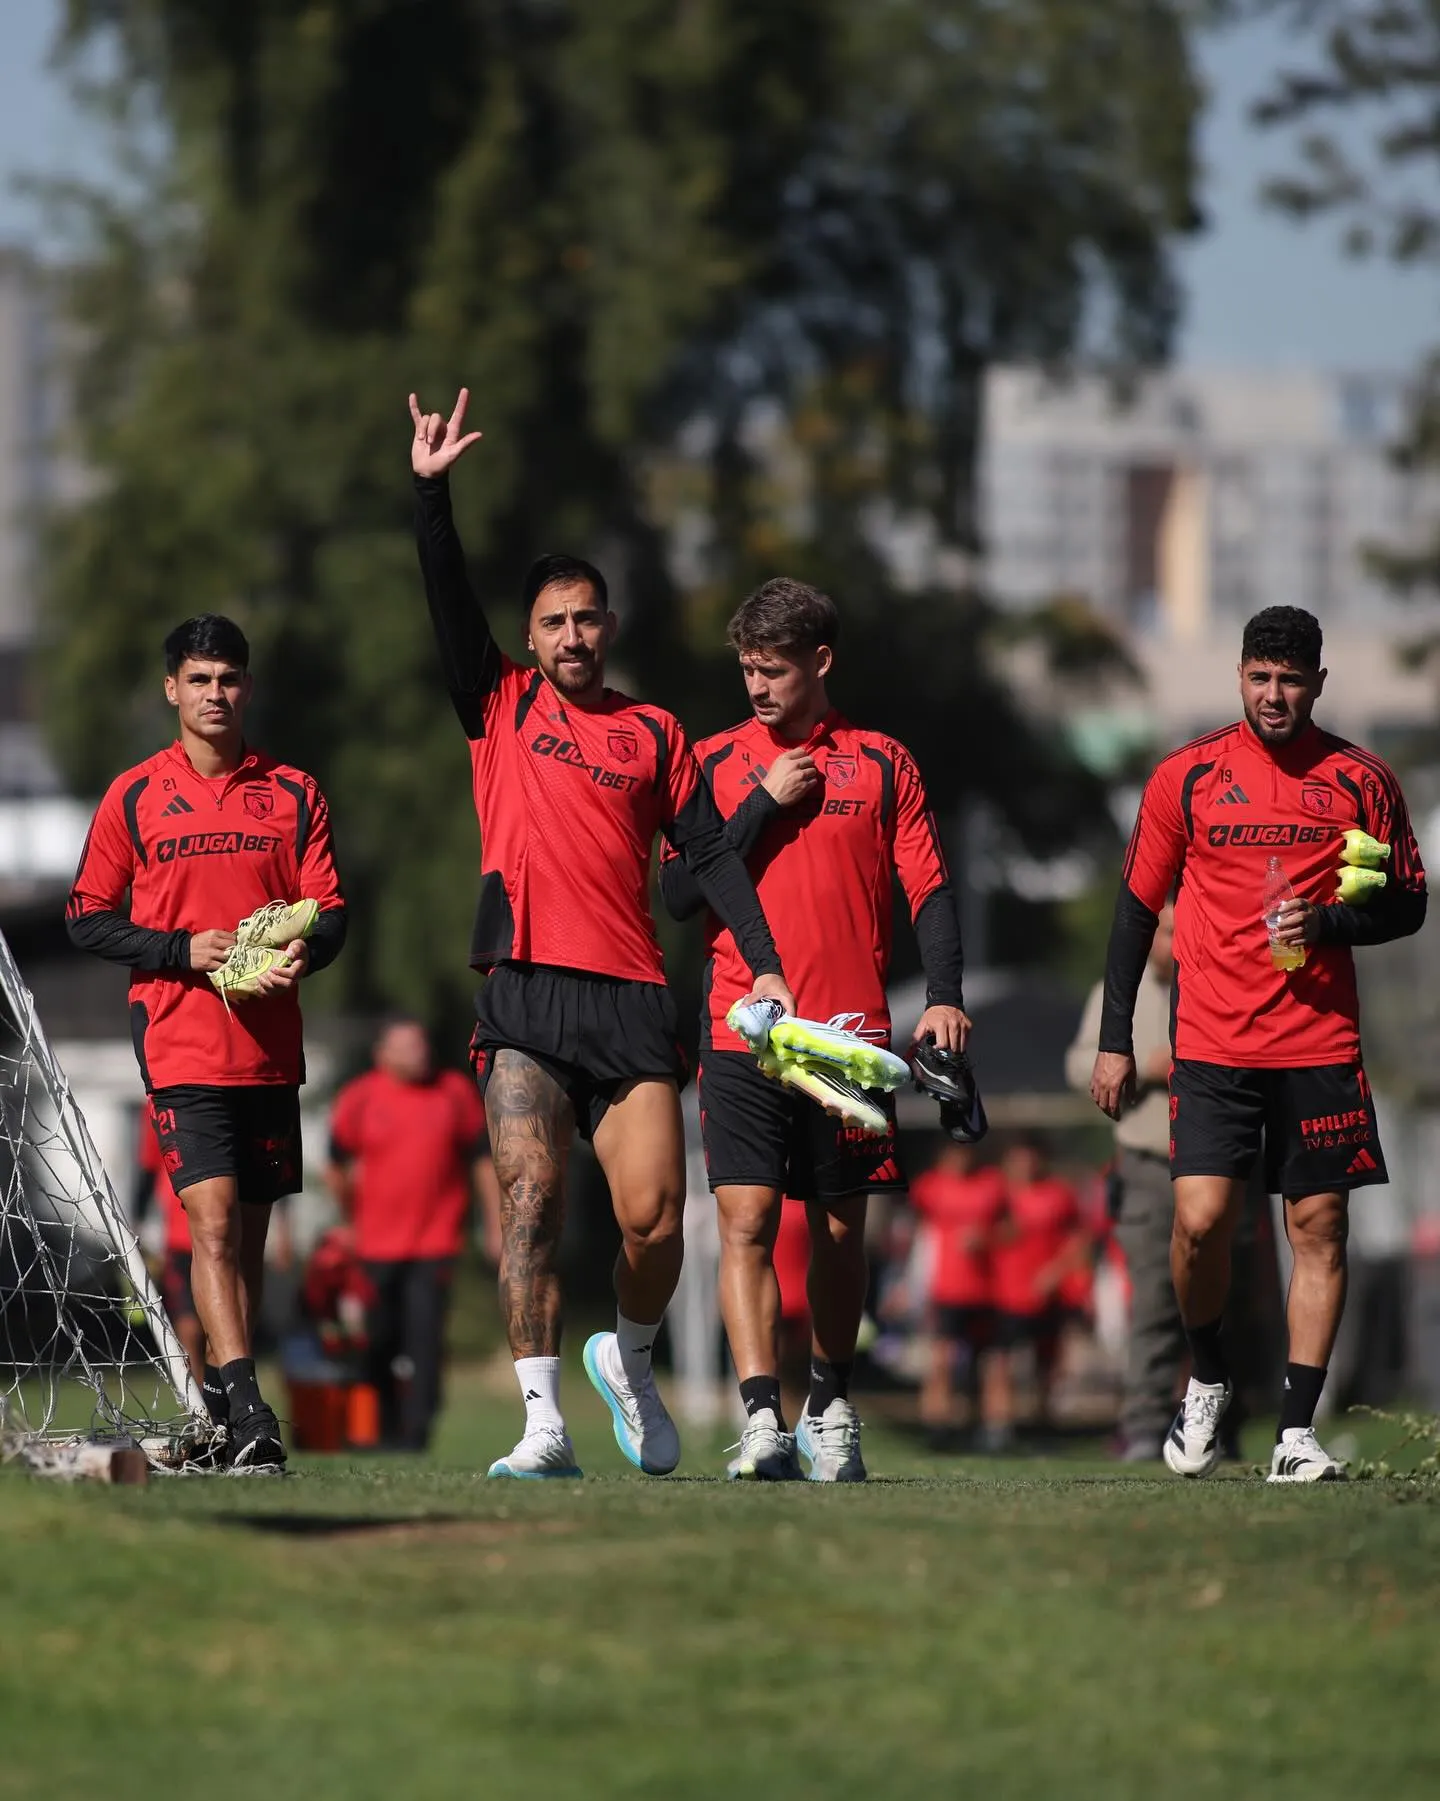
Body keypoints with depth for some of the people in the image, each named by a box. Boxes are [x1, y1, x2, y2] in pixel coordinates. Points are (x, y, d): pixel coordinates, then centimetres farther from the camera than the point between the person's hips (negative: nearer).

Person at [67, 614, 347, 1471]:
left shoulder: (293, 794, 10)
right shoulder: (135, 797, 4)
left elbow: (332, 911, 9)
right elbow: (88, 918, 4)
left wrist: (302, 951, -14)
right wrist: (185, 950, -11)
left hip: (272, 1044, 3)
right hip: (180, 1040, -3)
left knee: (250, 1231, 8)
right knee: (213, 1219, -16)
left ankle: (221, 1400, 20)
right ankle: (248, 1409, -24)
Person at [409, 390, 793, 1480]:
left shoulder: (654, 733, 16)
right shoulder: (503, 707, 13)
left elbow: (710, 850, 14)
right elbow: (450, 604, 2)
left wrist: (766, 961, 5)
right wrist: (433, 492, -9)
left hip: (632, 998, 1)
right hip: (525, 991, -1)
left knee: (655, 1220, -5)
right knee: (531, 1196, -15)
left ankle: (632, 1362, 25)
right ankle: (544, 1423, -17)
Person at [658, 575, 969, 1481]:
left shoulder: (884, 764, 7)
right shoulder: (717, 761, 8)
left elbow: (930, 888, 5)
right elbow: (680, 892, 1)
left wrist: (945, 995, -9)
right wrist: (765, 804, -8)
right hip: (743, 1031, -1)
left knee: (841, 1228, 7)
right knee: (747, 1219, -12)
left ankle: (832, 1408, 24)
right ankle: (765, 1420, -18)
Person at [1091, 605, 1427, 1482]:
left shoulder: (1361, 780, 4)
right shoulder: (1188, 776, 3)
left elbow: (1409, 905, 8)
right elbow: (1137, 908, 8)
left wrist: (1326, 922, -12)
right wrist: (1115, 1039, 5)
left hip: (1322, 1045, 1)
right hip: (1213, 1045, -1)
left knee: (1320, 1226, -1)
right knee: (1200, 1219, -12)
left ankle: (1297, 1433, 4)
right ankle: (1207, 1379, 14)